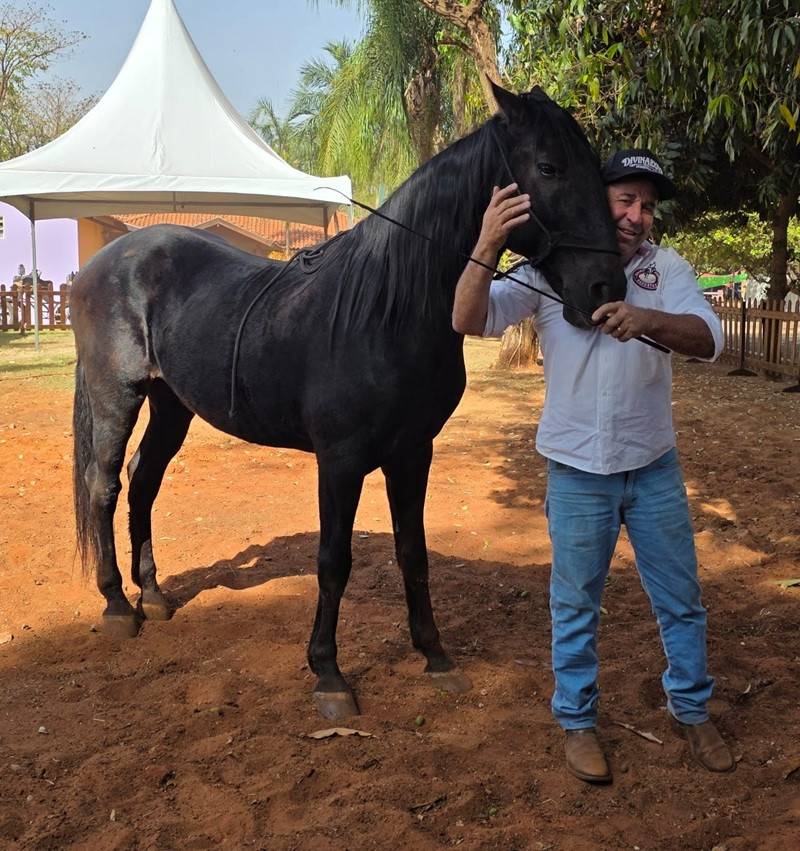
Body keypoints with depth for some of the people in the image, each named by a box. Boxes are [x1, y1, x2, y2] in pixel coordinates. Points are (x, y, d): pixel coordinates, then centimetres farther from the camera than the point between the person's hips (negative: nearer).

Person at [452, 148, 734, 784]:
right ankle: (577, 720, 31)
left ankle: (692, 709, 38)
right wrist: (487, 247, -36)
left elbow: (709, 339, -19)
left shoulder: (667, 268, -3)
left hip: (655, 467, 2)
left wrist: (647, 317, -40)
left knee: (681, 600, 16)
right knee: (576, 605, 12)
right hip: (577, 470, -2)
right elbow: (469, 321, -18)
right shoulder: (549, 269, -8)